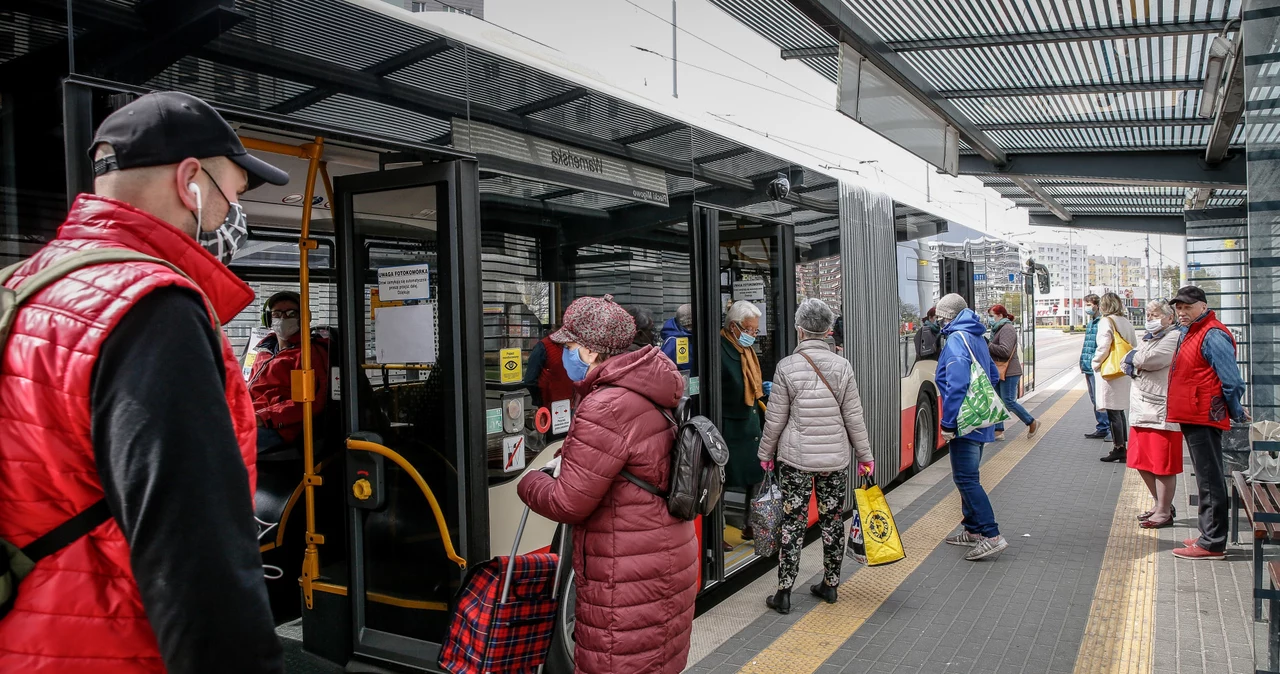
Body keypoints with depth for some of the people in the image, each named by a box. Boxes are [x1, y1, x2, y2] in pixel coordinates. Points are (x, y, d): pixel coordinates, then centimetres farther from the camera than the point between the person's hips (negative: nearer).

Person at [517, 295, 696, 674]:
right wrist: (570, 459, 10)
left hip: (629, 577, -10)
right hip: (667, 556, 10)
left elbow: (568, 503, -21)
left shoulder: (606, 408, -23)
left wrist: (529, 482, 0)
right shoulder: (648, 395, 8)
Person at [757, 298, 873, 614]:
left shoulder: (787, 367, -10)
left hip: (796, 458, -2)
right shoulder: (842, 366, -3)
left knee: (793, 522, 3)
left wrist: (766, 454, 8)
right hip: (835, 458, 3)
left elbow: (775, 419, -5)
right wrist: (865, 455, 11)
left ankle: (784, 593, 6)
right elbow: (854, 418, 0)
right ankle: (830, 585, 26)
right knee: (832, 520, 14)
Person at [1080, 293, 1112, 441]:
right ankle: (1102, 428, 22)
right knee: (1094, 400, 14)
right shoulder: (1090, 323, 17)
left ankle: (1110, 430, -2)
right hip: (1089, 368, 10)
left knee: (1100, 400, -8)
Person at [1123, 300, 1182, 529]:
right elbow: (1126, 365, 11)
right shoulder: (1147, 338, 19)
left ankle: (1164, 513, 9)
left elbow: (1149, 359, -21)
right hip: (1141, 410, 9)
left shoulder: (1174, 338, -8)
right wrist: (1138, 364, -10)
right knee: (1142, 463, 13)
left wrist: (1134, 358, -1)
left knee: (1162, 465, -1)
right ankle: (1161, 504, 29)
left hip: (1162, 412, -8)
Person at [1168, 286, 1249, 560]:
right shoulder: (1190, 332, 16)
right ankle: (1209, 535, 27)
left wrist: (1236, 412, -6)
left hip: (1204, 418, -11)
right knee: (1207, 478, 17)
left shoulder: (1213, 336, -16)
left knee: (1209, 480, -5)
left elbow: (1232, 381, -18)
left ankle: (1212, 543, 0)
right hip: (1193, 417, 11)